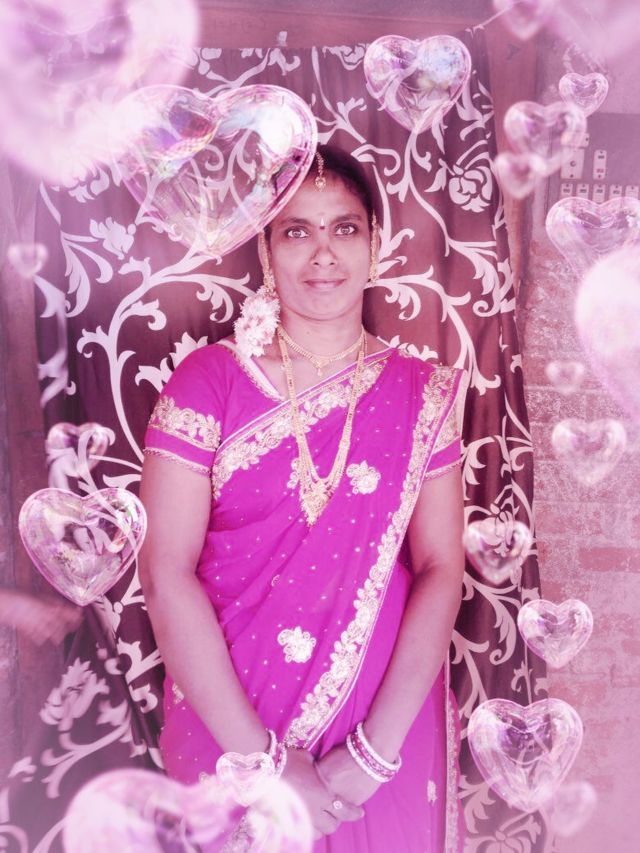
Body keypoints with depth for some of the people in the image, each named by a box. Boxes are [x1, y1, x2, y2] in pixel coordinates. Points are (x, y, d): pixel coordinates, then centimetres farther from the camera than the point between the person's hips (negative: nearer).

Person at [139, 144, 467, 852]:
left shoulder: (422, 393, -1)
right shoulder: (207, 382, -7)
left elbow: (440, 569, -6)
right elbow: (166, 573, -12)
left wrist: (373, 753, -14)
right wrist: (263, 759, -14)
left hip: (388, 733, 2)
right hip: (229, 727, -1)